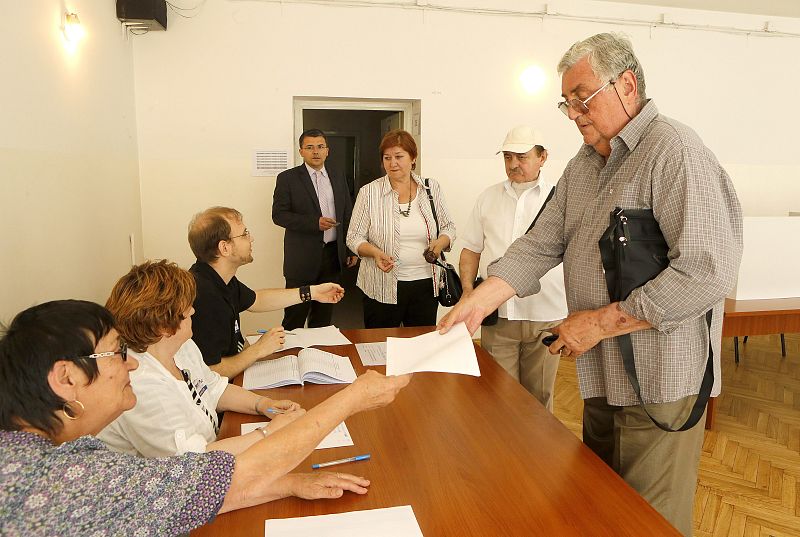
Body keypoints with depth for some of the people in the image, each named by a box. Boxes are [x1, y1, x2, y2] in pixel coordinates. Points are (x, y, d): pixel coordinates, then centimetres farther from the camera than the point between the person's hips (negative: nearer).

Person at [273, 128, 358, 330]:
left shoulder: (338, 179, 12)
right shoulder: (287, 178, -1)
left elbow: (348, 215, 16)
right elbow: (278, 214, -9)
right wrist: (314, 223, -19)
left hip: (333, 254, 4)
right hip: (302, 257, -4)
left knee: (324, 314, 13)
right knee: (295, 316, 2)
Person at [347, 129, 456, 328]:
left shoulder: (431, 188, 5)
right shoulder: (369, 192, -2)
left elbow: (448, 227, 11)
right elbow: (354, 238, -1)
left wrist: (441, 242, -11)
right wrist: (375, 252, -20)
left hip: (426, 284, 2)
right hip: (382, 288, -2)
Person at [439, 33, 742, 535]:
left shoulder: (676, 152, -16)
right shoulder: (583, 165, 11)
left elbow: (708, 272, -24)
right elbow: (540, 245, 7)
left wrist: (600, 322, -20)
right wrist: (477, 302, -6)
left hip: (658, 381, -8)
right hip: (602, 378, 8)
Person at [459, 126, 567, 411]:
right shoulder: (488, 197, 12)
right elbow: (471, 249, 14)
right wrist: (467, 290, 0)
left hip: (546, 316, -1)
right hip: (497, 314, 2)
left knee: (539, 397, 11)